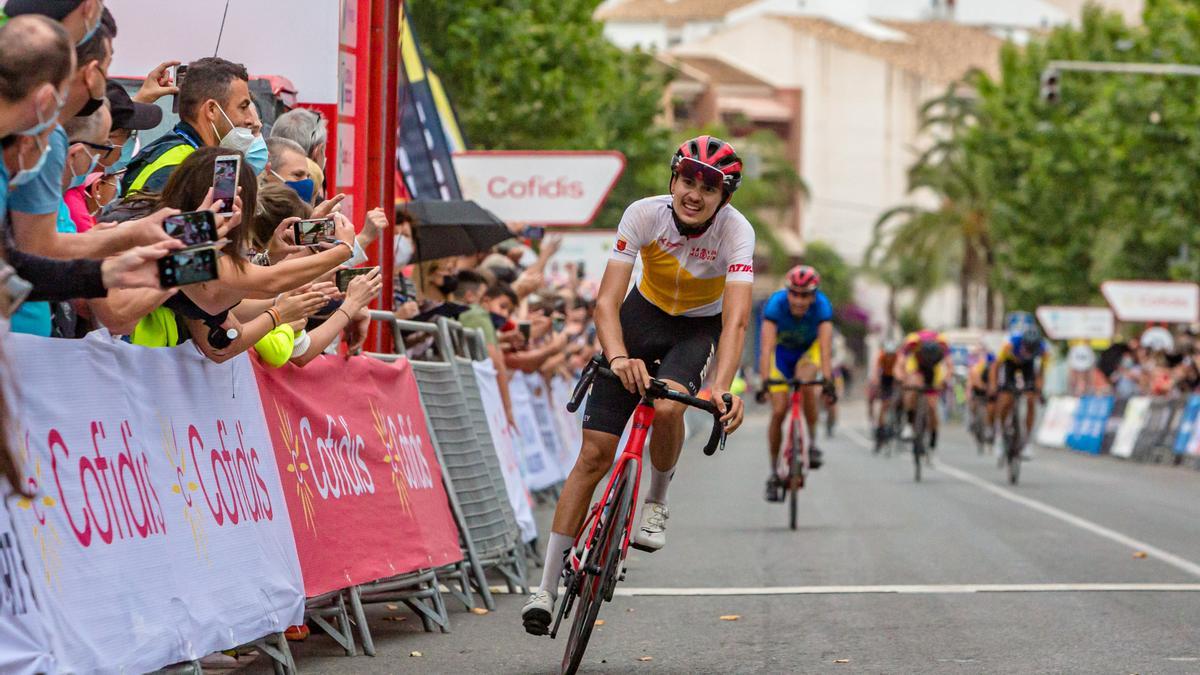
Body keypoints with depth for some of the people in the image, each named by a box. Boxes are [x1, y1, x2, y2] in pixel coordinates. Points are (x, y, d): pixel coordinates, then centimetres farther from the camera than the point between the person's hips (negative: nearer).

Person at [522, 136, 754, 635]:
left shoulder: (736, 231, -26)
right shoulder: (645, 214, -25)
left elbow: (736, 320, -36)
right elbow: (606, 300, -30)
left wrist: (722, 386, -52)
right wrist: (618, 357, -49)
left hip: (698, 328, -1)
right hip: (643, 315, 1)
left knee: (666, 408, -34)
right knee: (594, 453, -7)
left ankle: (656, 502, -1)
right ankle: (547, 587, -3)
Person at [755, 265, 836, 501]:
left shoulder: (822, 305, -32)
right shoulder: (775, 304, -34)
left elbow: (825, 348, -39)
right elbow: (766, 347, -41)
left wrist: (827, 380, -52)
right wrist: (764, 382, -52)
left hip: (808, 350, 0)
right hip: (781, 350, 0)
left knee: (805, 383, -33)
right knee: (779, 411, -10)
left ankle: (813, 442, -15)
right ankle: (773, 472, 5)